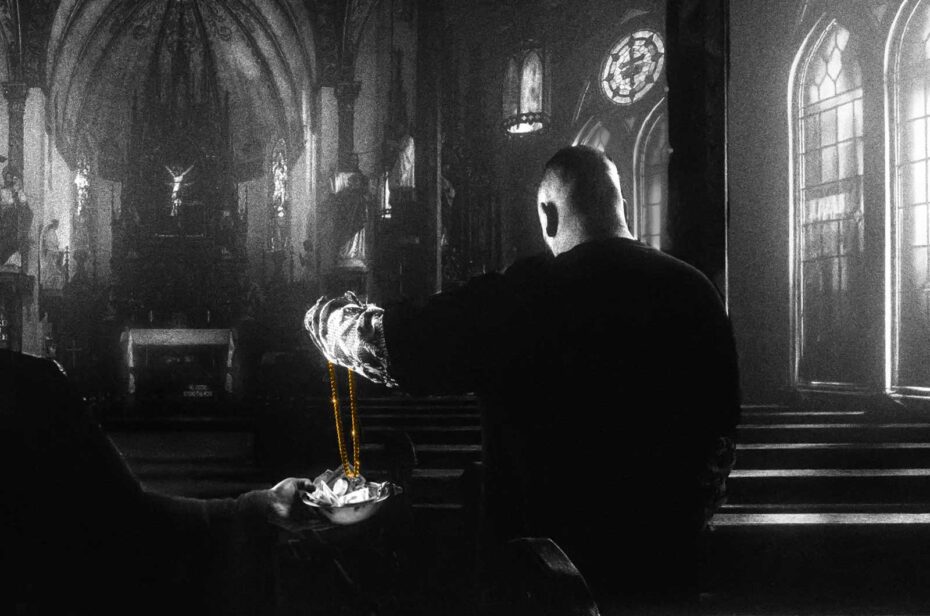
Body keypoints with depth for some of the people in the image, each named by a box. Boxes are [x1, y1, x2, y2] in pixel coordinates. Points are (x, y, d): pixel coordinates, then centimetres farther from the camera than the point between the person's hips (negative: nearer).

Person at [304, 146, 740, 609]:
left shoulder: (518, 298, -16)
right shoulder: (695, 292, -3)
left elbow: (386, 341, -8)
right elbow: (721, 431, 5)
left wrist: (324, 315, 13)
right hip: (667, 565, 4)